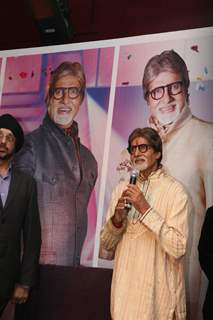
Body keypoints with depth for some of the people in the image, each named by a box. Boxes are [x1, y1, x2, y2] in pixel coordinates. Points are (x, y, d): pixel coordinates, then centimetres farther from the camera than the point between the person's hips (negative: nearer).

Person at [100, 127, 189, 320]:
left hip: (158, 290, -4)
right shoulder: (122, 188, 6)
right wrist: (116, 220, -12)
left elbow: (178, 247, -18)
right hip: (124, 286, 4)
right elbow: (105, 246, 8)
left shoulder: (175, 190, -9)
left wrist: (145, 209, -19)